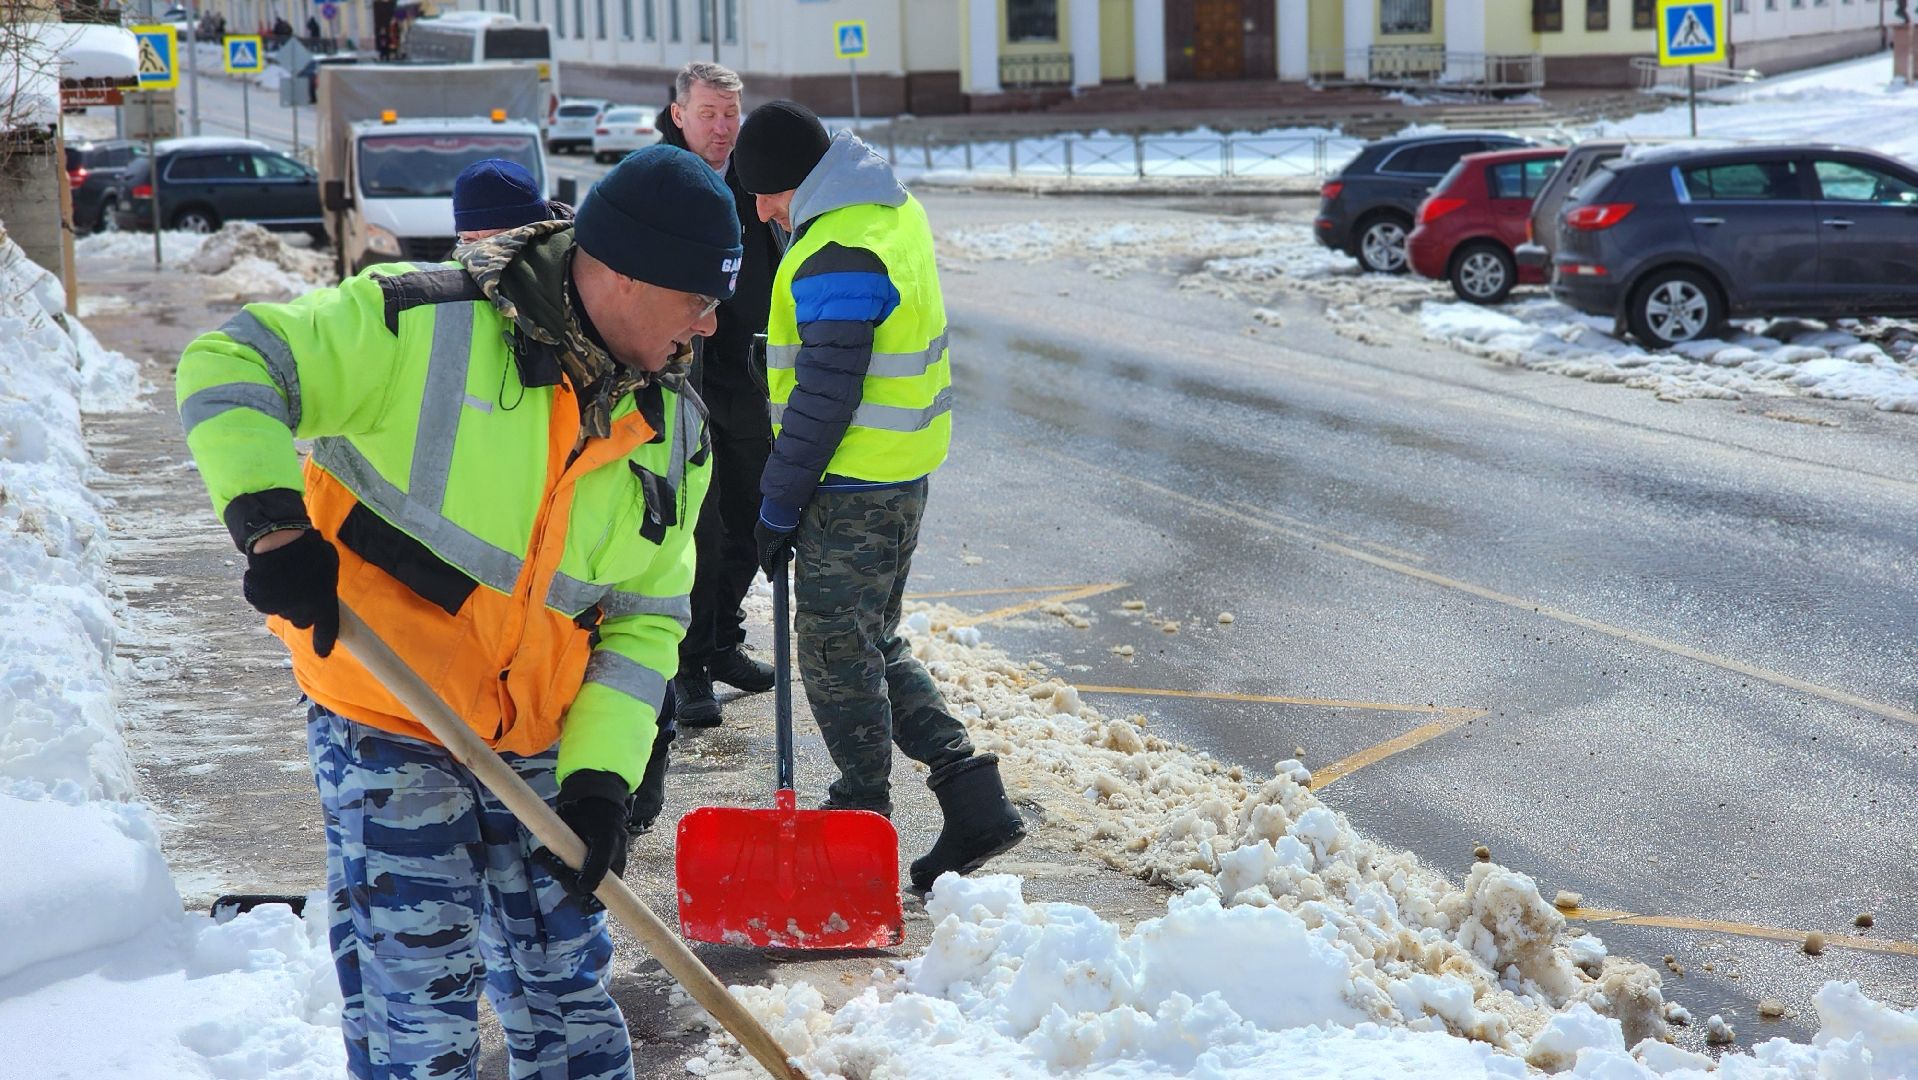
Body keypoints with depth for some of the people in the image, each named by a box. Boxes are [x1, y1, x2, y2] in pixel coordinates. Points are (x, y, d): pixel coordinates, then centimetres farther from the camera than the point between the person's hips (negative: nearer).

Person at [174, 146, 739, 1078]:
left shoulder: (672, 431, 1)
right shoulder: (421, 324, -18)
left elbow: (646, 618, 4)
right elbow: (227, 369, -16)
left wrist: (601, 772, -7)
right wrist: (273, 522, -29)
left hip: (537, 745, 5)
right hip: (385, 727, -5)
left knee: (565, 983, 15)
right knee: (419, 1000, 1)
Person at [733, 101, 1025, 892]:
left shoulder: (839, 258, -22)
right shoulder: (892, 210, 11)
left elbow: (823, 400, -23)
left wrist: (778, 506, -14)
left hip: (854, 488, -10)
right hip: (902, 471, 10)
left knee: (838, 655, 1)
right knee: (872, 646, 17)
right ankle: (975, 801, 15)